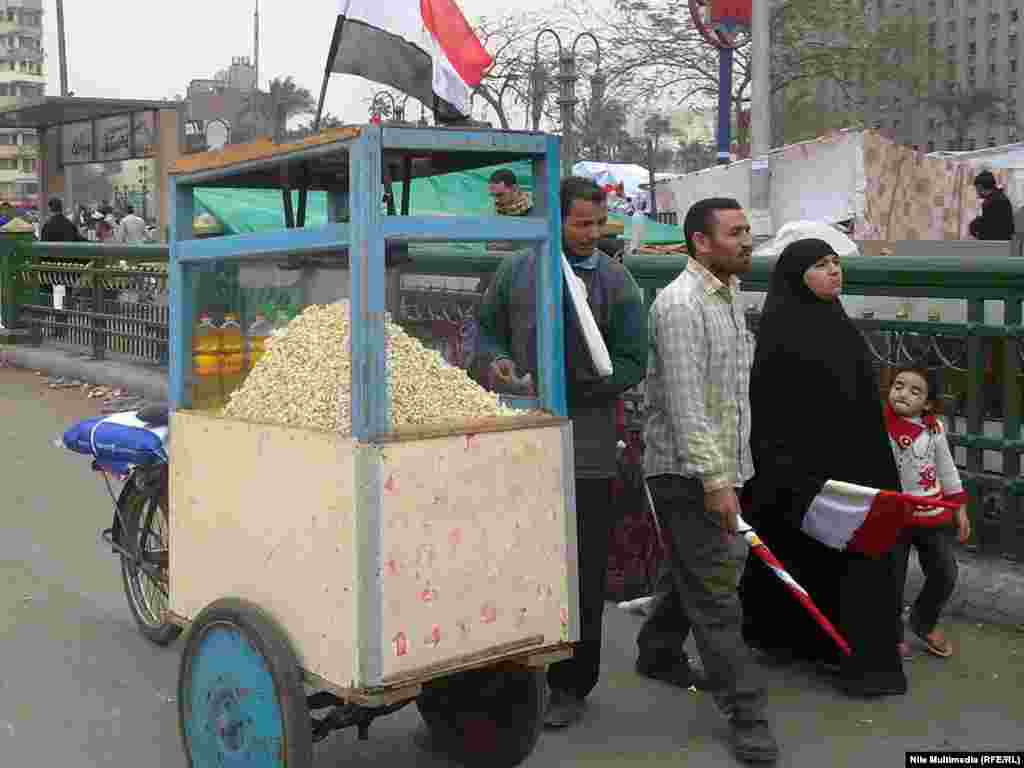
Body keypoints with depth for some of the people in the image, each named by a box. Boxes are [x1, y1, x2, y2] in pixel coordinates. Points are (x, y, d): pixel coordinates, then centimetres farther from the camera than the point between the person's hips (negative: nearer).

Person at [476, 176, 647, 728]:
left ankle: (571, 685, 18)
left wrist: (570, 388, -15)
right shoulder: (516, 270, 6)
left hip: (585, 449, -2)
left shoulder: (615, 282, 0)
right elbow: (487, 329, 17)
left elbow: (631, 363, -3)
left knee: (582, 574, 3)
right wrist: (497, 361, -5)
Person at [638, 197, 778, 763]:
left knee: (698, 571, 21)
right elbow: (684, 403, -23)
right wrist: (714, 479, -24)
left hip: (719, 466, 10)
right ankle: (745, 715, 2)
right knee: (714, 592, -5)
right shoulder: (680, 303, -17)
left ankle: (658, 653, 42)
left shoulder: (729, 296, 13)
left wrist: (732, 470, 19)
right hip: (688, 471, -9)